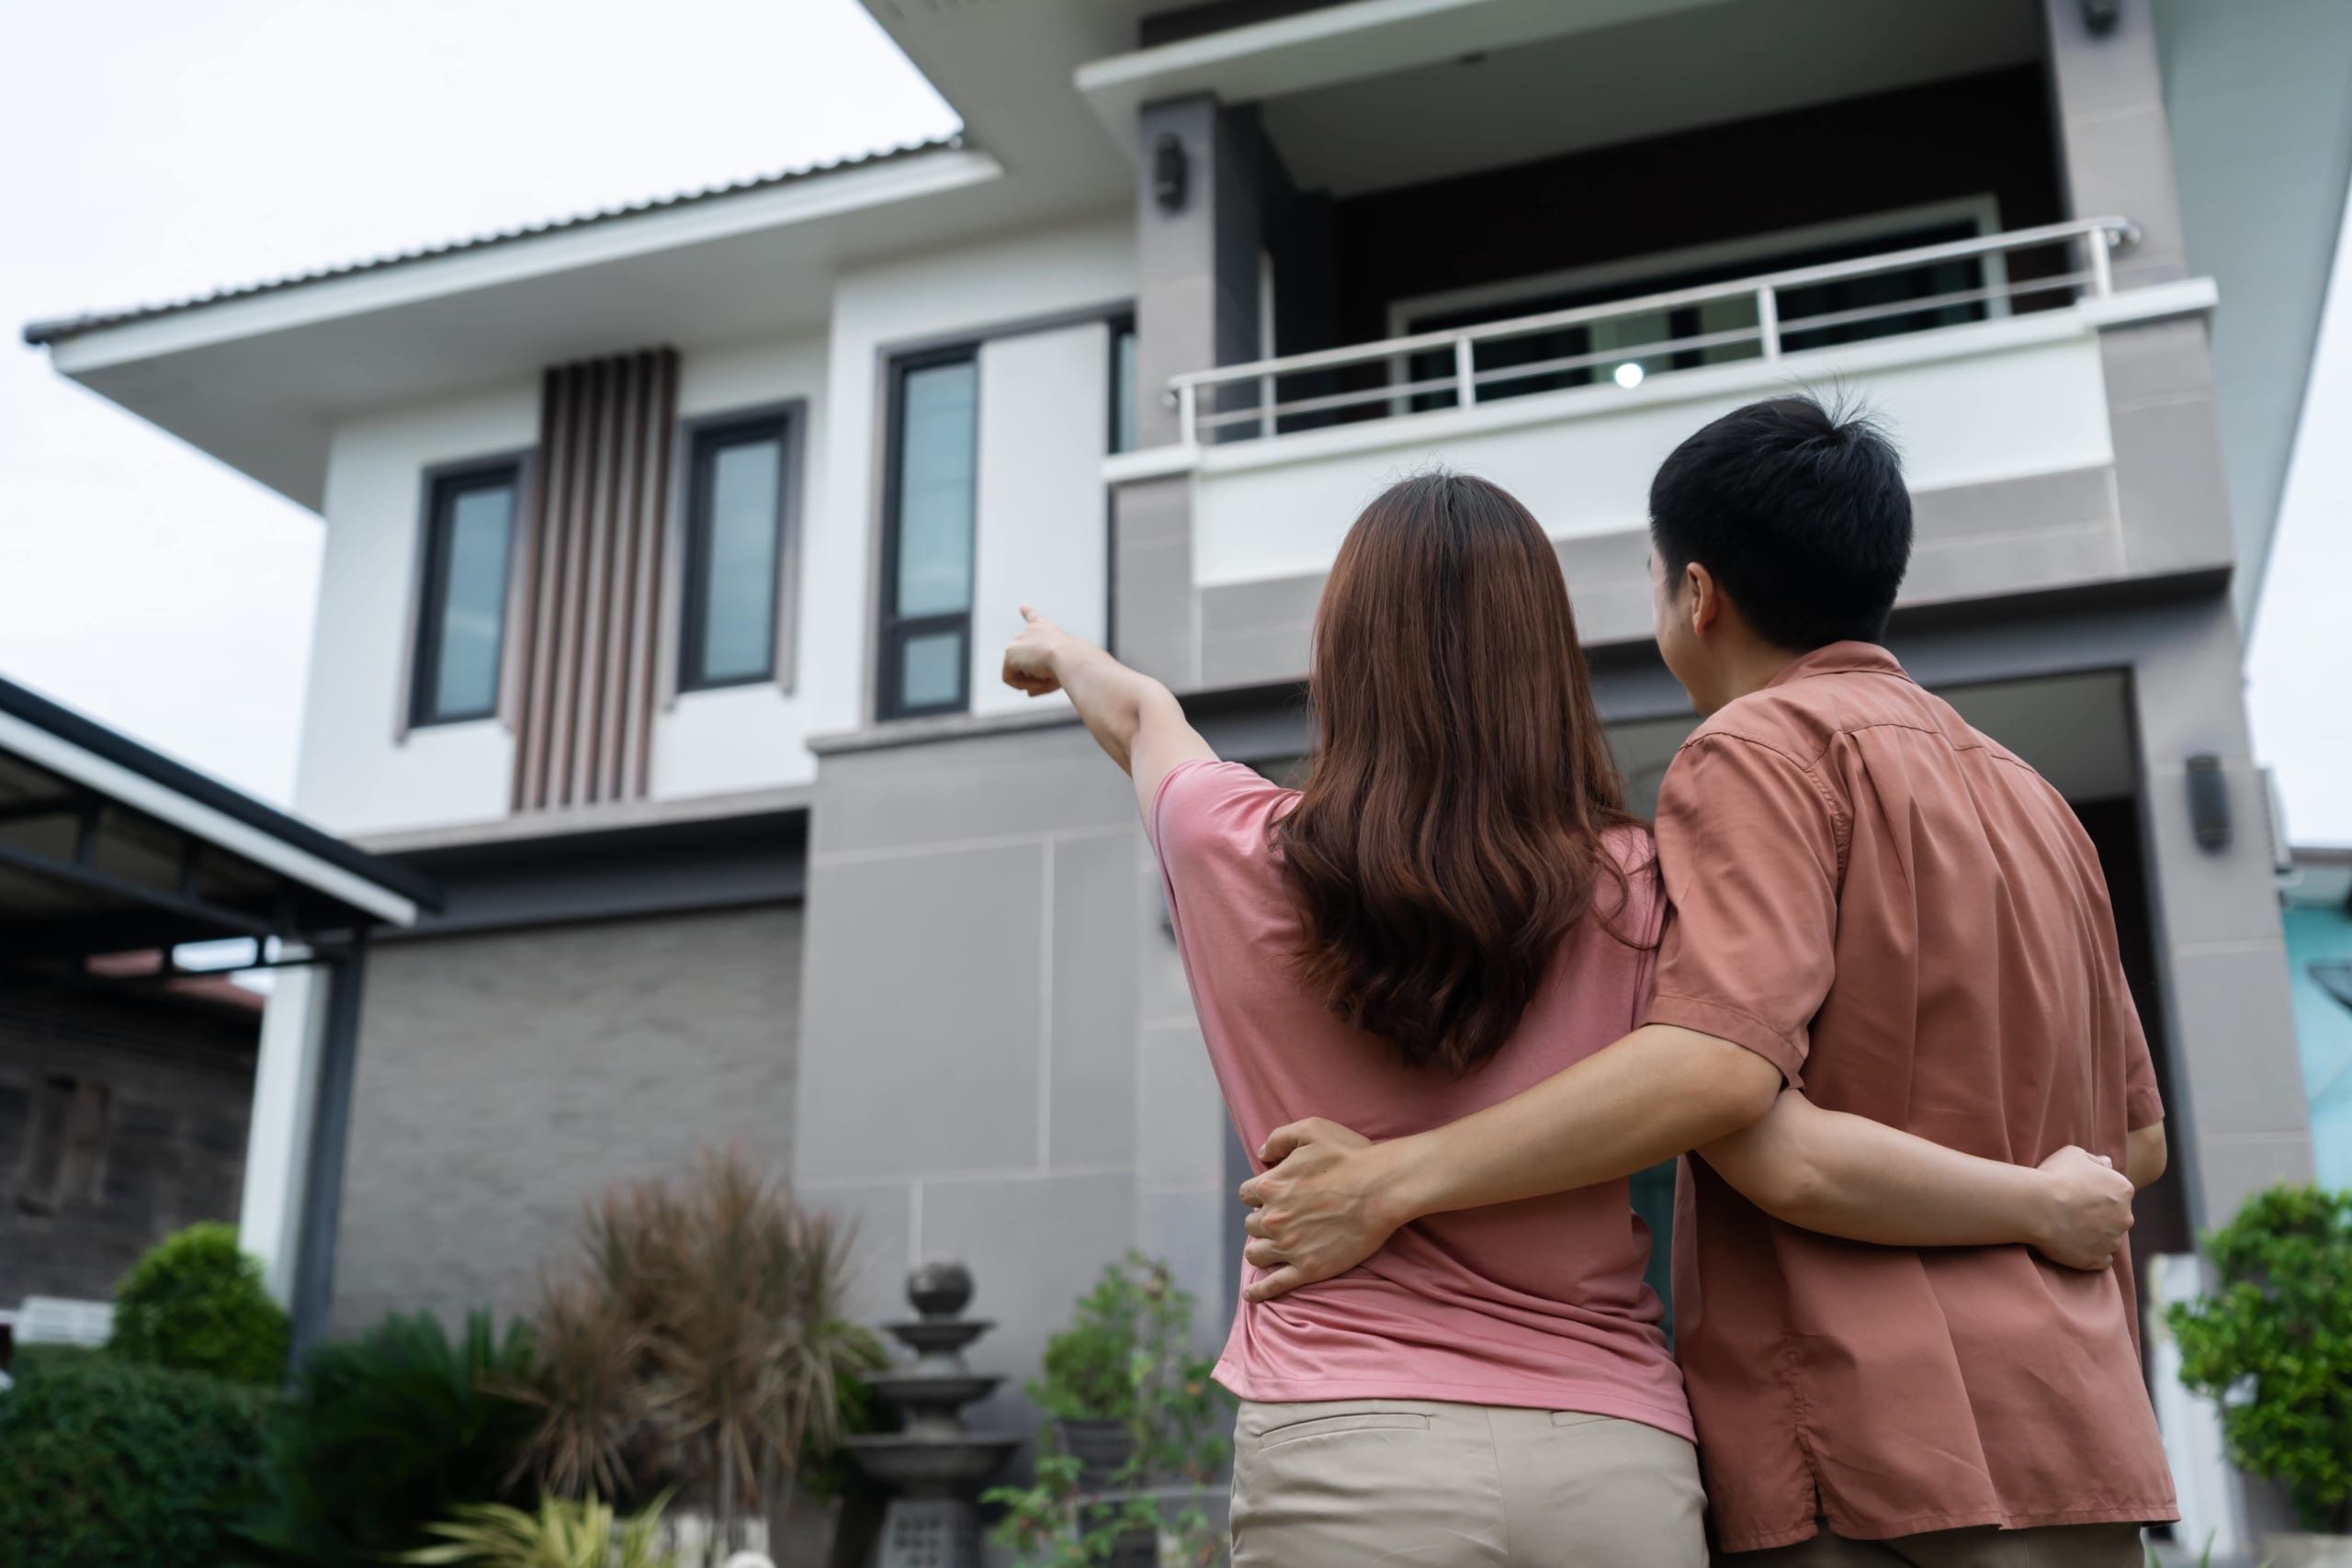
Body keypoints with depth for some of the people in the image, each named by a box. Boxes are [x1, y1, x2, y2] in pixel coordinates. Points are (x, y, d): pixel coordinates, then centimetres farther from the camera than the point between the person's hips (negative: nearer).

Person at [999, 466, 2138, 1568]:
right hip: (1615, 1460, 1)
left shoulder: (1239, 856, -1)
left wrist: (1061, 651, 43)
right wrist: (2047, 1204, 9)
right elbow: (1797, 1163, -7)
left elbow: (1141, 715, 21)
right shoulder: (1631, 892, -3)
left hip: (1344, 1452, -1)